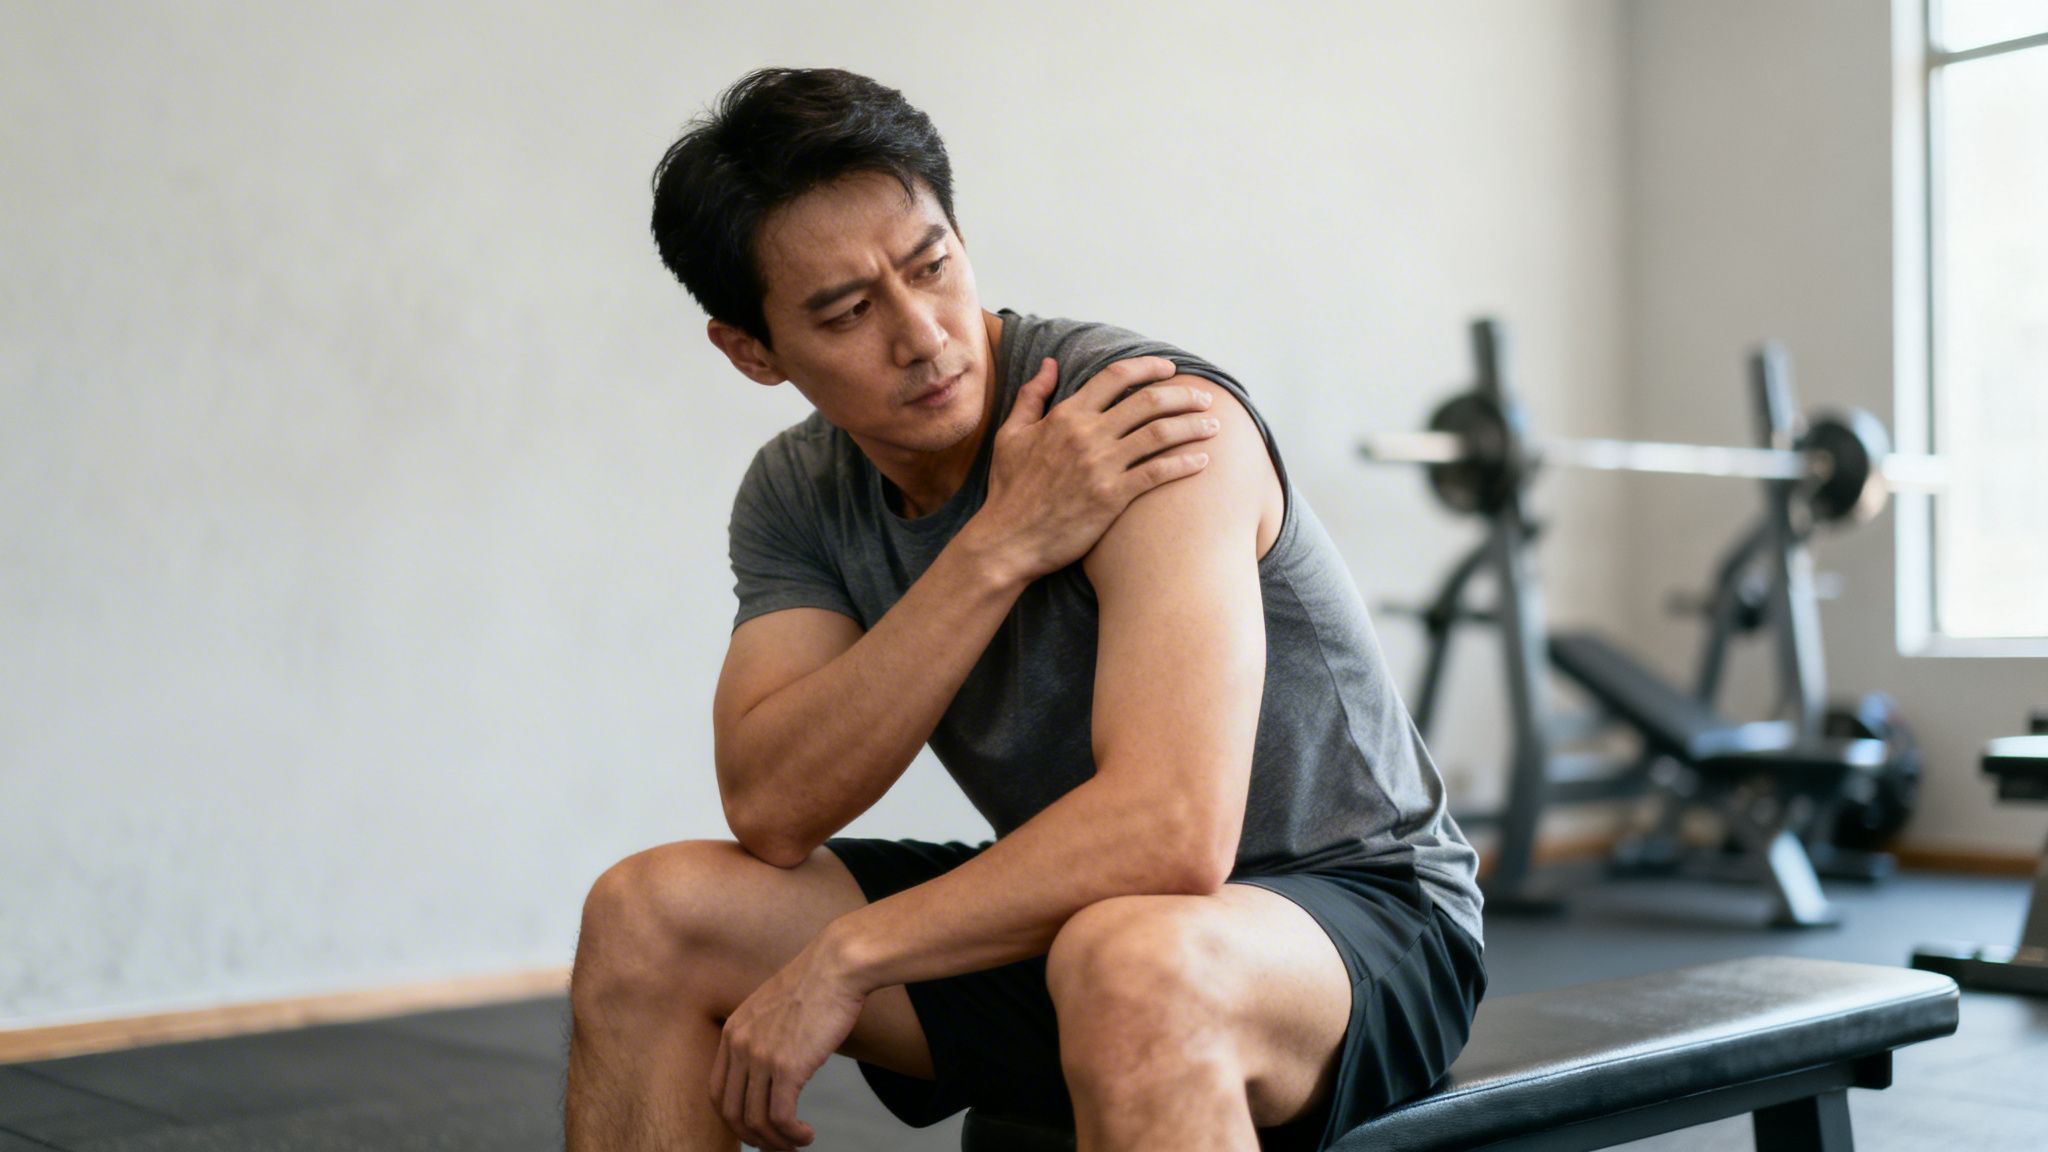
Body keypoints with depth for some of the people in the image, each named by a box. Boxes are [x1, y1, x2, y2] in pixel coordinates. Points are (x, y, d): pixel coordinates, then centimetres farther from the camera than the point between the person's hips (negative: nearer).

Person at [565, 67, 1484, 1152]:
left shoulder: (1148, 413, -24)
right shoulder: (795, 496, -2)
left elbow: (1169, 831, -34)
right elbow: (771, 810, -17)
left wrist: (846, 958, -24)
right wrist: (998, 547, -27)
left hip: (1360, 910, -6)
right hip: (1064, 914, 6)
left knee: (1129, 964, -42)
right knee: (646, 911, -8)